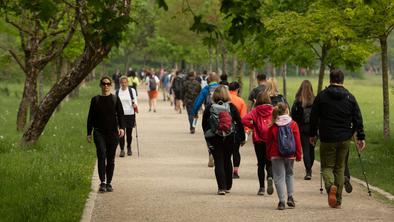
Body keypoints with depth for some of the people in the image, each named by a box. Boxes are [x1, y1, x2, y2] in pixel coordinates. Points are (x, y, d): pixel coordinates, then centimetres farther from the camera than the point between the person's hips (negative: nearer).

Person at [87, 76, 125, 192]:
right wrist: (89, 133, 6)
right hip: (99, 132, -1)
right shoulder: (95, 100, 6)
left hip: (112, 132, 1)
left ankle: (109, 183, 14)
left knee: (111, 159, 4)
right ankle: (102, 183, -19)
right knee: (101, 156, -16)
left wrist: (122, 128, -15)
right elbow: (91, 117, 10)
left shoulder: (115, 99, 5)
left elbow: (120, 114, 1)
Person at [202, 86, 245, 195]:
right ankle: (228, 186, 24)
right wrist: (242, 138, 10)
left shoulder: (209, 108, -5)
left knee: (218, 162, 1)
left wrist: (207, 136, 16)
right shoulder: (232, 107, -4)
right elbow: (239, 123, 0)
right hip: (229, 139, 2)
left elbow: (204, 124, 2)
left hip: (214, 139, -1)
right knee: (227, 161, 17)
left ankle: (222, 187, -10)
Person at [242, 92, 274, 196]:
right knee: (269, 163, 10)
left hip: (259, 140, 0)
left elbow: (244, 120, -16)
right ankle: (270, 177, -20)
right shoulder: (273, 110, -4)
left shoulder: (255, 111, -5)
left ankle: (262, 187, 8)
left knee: (261, 164, 10)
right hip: (271, 140, 0)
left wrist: (253, 126, -2)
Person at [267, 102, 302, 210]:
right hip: (290, 155, 1)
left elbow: (269, 142, 3)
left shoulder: (273, 127, -3)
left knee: (279, 177, 1)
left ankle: (282, 201, -8)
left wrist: (269, 155, 15)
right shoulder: (293, 124, -3)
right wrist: (298, 155, 6)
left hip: (276, 156, -1)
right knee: (289, 174, 21)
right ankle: (290, 197, 12)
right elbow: (297, 141, -2)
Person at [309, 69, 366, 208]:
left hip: (327, 139, -2)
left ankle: (330, 186, -24)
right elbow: (358, 119, 1)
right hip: (344, 139, 2)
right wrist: (361, 137, 4)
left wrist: (312, 134, 12)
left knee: (327, 166, 7)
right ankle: (338, 200, 11)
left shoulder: (321, 96, -3)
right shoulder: (350, 97, 2)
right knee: (340, 168, 13)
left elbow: (314, 117, 2)